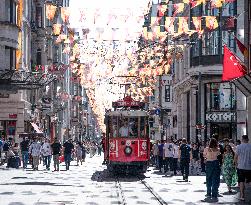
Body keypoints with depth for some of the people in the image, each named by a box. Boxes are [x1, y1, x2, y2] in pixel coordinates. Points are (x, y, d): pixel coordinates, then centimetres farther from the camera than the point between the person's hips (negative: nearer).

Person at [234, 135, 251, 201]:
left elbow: (235, 157, -2)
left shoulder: (239, 147, -6)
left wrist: (236, 164, 14)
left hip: (241, 167, -1)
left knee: (241, 182, 3)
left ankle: (242, 196, 0)